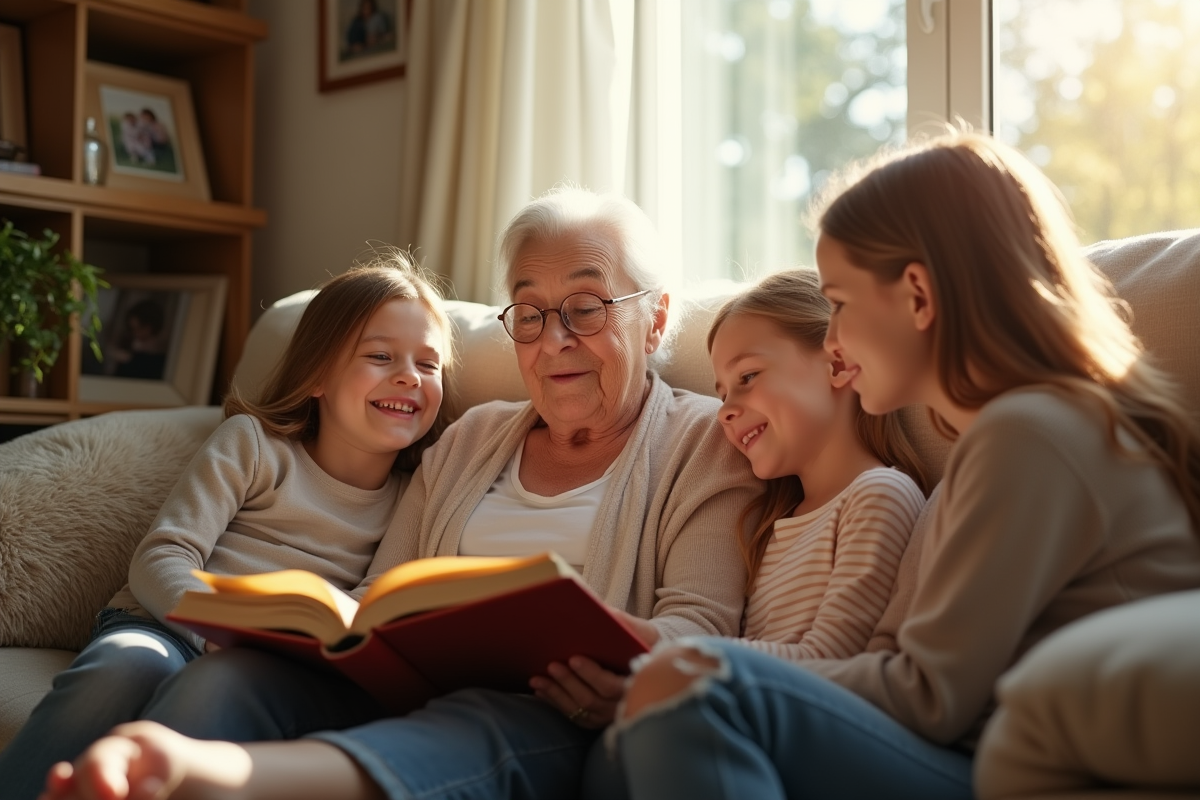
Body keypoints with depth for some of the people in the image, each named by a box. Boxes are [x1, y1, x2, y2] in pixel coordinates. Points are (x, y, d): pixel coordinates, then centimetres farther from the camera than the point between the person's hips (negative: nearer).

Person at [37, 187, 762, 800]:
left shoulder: (704, 443, 10)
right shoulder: (472, 440, 26)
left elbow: (702, 617, -3)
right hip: (409, 688, 5)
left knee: (470, 729, -41)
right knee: (231, 675, -25)